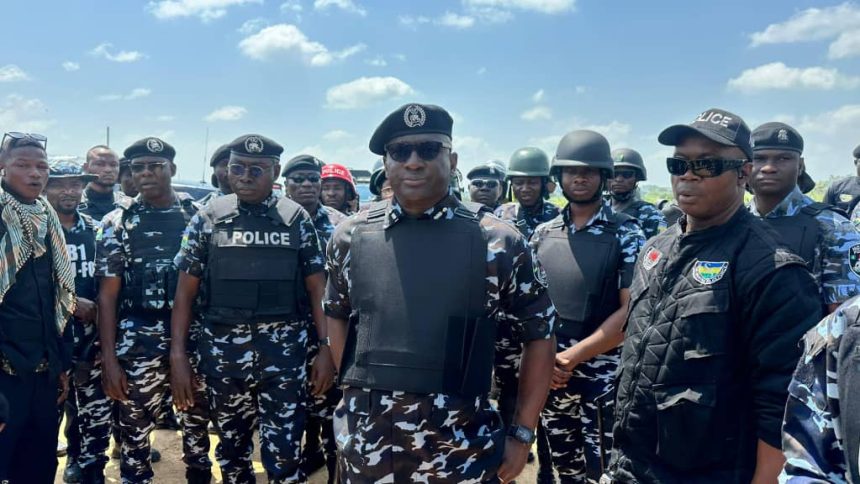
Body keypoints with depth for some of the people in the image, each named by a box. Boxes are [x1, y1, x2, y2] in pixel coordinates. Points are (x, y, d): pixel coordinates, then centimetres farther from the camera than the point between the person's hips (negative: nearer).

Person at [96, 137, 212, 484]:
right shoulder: (117, 223, 2)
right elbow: (108, 294, 0)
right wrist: (109, 359, -5)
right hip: (139, 343, -1)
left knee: (198, 425, 14)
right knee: (135, 434, 7)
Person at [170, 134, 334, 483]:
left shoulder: (296, 219, 2)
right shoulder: (208, 219, 3)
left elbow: (317, 288, 3)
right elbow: (185, 292, 3)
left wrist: (327, 348, -5)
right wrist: (178, 356, -2)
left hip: (283, 350, -1)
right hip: (223, 350, 2)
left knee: (283, 455, -1)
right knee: (231, 448, 17)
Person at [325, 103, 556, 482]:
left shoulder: (498, 242, -6)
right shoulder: (351, 236, 0)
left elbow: (539, 333, 1)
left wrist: (522, 433, 0)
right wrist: (358, 389, 9)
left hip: (460, 448, -2)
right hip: (366, 441, 2)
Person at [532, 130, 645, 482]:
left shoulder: (627, 234, -6)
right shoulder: (543, 234, 5)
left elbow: (631, 312, -12)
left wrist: (570, 357, -16)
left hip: (604, 372, -4)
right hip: (550, 374, 4)